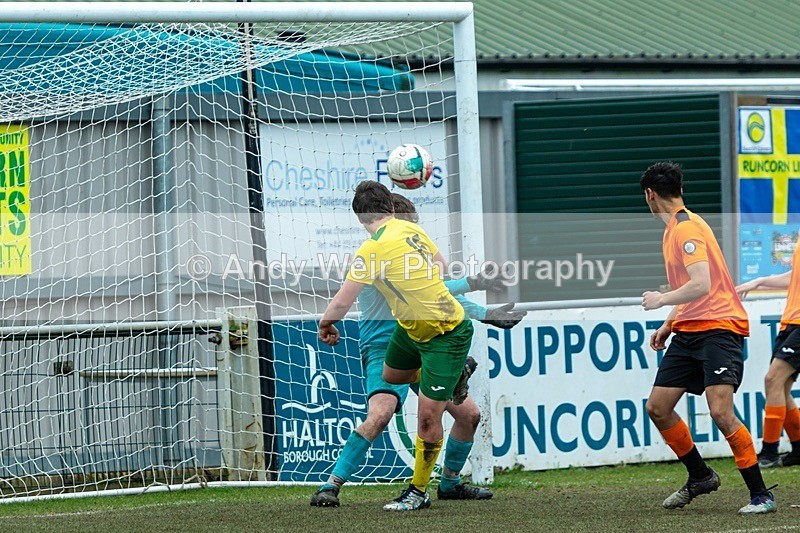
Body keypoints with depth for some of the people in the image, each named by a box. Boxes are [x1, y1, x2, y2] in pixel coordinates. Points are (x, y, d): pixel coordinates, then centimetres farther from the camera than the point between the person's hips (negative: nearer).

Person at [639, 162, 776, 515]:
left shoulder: (687, 229, -14)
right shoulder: (674, 230, 16)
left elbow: (700, 285, -25)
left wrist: (661, 300, -12)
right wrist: (669, 324, 20)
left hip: (718, 329, -10)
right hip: (688, 332, 10)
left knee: (720, 412, -19)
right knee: (657, 407, 5)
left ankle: (760, 495, -12)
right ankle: (700, 477, 21)